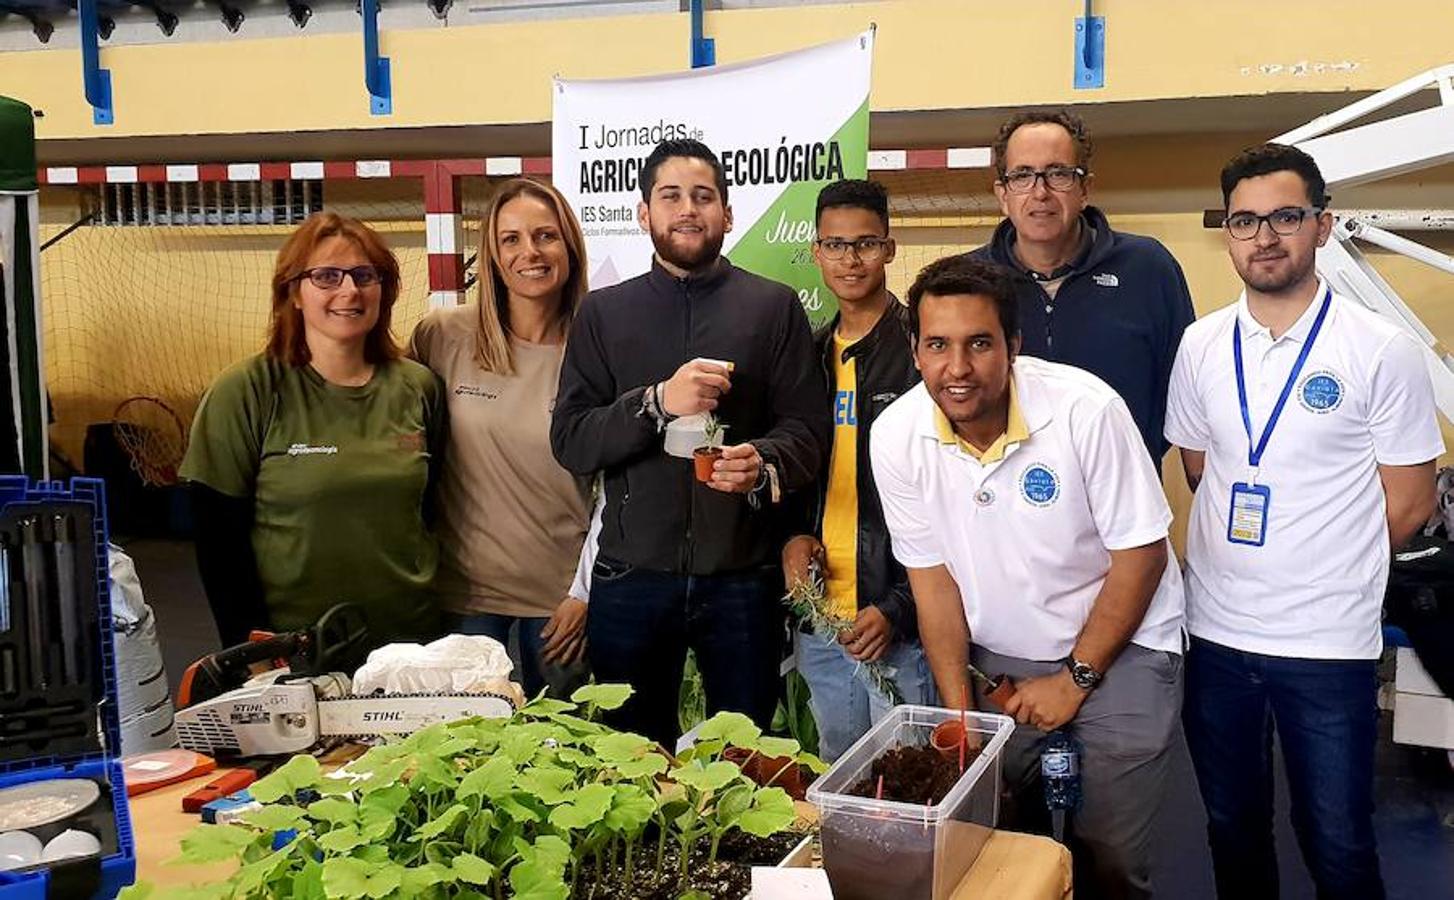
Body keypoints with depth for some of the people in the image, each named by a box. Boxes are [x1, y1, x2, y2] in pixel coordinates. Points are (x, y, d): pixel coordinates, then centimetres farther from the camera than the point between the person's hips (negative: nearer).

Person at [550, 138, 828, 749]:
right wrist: (658, 403, -17)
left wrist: (764, 466, -22)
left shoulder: (774, 306, 6)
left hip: (742, 577, -1)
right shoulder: (603, 313, 8)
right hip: (630, 577, 1)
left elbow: (808, 430, 0)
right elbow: (569, 441, -1)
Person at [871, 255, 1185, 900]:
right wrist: (958, 711, -7)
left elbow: (1141, 553, -14)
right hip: (997, 660, 3)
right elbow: (932, 576, -4)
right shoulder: (896, 436, -13)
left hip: (1118, 649, -2)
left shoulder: (1086, 409, -23)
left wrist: (1076, 679, -12)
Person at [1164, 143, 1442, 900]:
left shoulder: (1382, 351, -8)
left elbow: (1408, 503, -3)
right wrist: (1249, 559, 7)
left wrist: (1323, 574, 3)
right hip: (1216, 633, 3)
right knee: (1232, 830, 18)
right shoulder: (1201, 346, 2)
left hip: (1328, 642, -3)